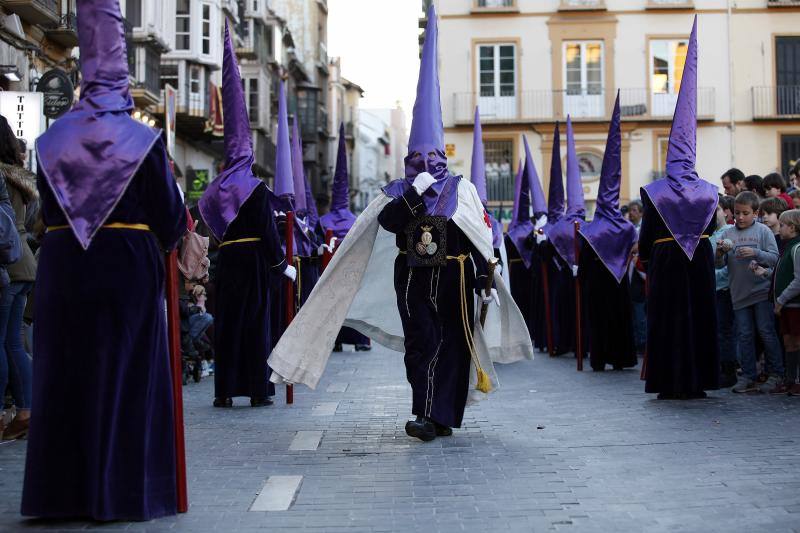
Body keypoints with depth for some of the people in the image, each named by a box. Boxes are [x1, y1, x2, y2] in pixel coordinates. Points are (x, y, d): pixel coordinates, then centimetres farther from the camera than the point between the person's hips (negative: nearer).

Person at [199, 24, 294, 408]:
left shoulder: (216, 190, 6)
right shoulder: (257, 189, -8)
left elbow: (212, 227, 10)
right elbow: (268, 230, -10)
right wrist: (282, 264, -3)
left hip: (226, 258, 4)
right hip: (253, 258, -4)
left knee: (227, 321, 8)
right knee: (256, 322, 2)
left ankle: (225, 390, 10)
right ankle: (258, 389, 5)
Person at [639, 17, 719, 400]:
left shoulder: (654, 192, -7)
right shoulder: (708, 192, 1)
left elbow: (646, 233, -2)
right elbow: (711, 227, 11)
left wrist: (644, 257, 13)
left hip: (665, 259, -2)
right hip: (700, 259, 2)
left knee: (668, 319, 2)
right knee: (700, 316, 9)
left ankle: (671, 383, 3)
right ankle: (698, 380, 12)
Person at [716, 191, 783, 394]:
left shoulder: (763, 231, -2)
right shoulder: (728, 234, 6)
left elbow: (774, 258, -7)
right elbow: (719, 264, 4)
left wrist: (755, 253, -21)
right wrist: (720, 252, -16)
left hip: (761, 291, -3)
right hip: (739, 292, 3)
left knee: (766, 332, -1)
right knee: (745, 335, 6)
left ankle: (776, 374, 9)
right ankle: (748, 377, 12)